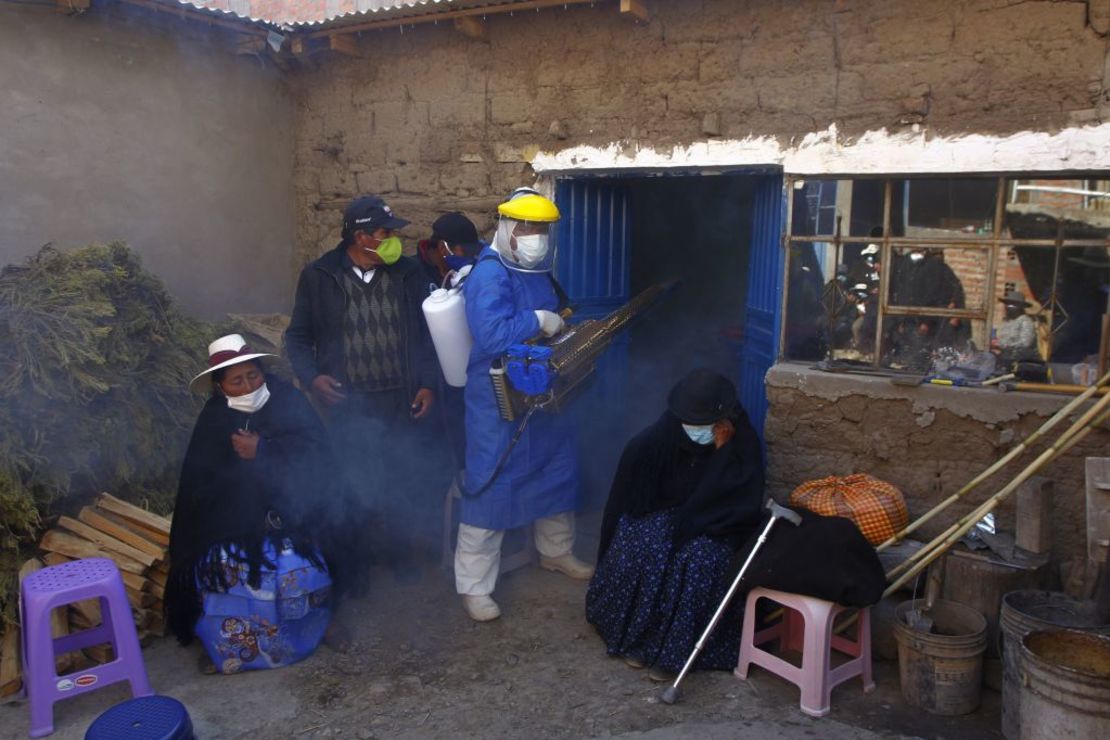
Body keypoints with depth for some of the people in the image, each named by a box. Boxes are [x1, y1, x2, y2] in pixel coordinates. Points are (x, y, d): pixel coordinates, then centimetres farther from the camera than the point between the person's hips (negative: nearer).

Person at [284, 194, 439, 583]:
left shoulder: (408, 273, 2)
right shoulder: (318, 277, -3)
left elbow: (426, 332, 7)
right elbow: (298, 337, 6)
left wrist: (427, 383, -2)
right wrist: (312, 377, -10)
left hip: (403, 402, 2)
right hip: (349, 405, -1)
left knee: (404, 481, 10)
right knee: (357, 488, 5)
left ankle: (400, 553, 33)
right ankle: (354, 560, 29)